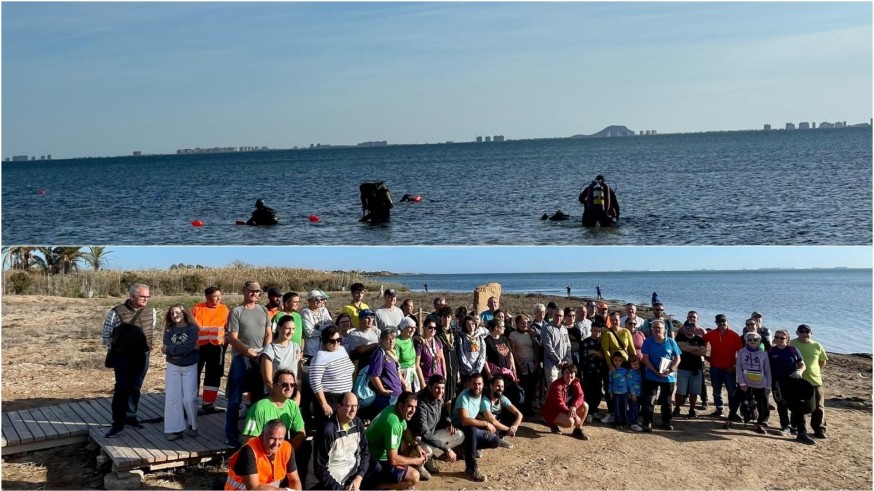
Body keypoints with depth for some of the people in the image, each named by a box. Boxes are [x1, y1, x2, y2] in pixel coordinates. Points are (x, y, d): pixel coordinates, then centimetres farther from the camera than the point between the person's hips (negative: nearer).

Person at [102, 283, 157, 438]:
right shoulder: (116, 313, -14)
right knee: (122, 389, -5)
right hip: (123, 357, -4)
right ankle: (118, 423, 1)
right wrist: (114, 350, 4)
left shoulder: (151, 312, 0)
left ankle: (131, 417, 25)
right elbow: (106, 334, -3)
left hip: (142, 357, 4)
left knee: (135, 388, 12)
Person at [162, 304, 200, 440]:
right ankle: (175, 429, 2)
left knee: (189, 398, -5)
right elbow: (167, 348, -11)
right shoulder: (169, 330, 4)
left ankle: (193, 426, 15)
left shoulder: (192, 329, -6)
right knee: (172, 398, -2)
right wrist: (189, 348, -18)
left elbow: (188, 347, -19)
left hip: (190, 367, -3)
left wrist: (169, 349, -13)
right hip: (173, 367, 3)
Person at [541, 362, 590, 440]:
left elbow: (580, 396, -11)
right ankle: (553, 424, 0)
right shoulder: (557, 385, -25)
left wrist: (574, 406, -31)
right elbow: (559, 403, -31)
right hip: (552, 411, -7)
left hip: (567, 409, 7)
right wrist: (571, 413, -40)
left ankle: (577, 430, 1)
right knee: (570, 421, -33)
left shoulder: (575, 382, -3)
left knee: (585, 406, -12)